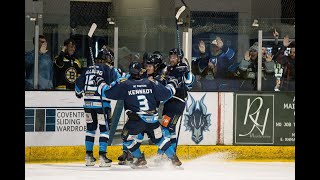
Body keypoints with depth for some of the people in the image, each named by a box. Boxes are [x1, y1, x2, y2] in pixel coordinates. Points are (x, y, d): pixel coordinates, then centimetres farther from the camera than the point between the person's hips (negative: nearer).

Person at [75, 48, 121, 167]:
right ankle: (102, 156, -7)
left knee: (90, 128, 14)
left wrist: (79, 93, 39)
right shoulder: (109, 69, -4)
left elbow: (79, 83, 20)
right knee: (104, 128, -1)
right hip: (101, 102, -6)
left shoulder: (88, 69, 13)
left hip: (88, 103, 6)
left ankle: (88, 156, 15)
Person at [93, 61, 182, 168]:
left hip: (136, 119, -3)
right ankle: (174, 158, 16)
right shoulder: (151, 84, 8)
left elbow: (107, 92, 3)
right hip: (153, 118, 3)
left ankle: (140, 159, 13)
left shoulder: (124, 84, 0)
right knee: (158, 138, 20)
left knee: (127, 137, 17)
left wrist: (100, 82, 22)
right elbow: (166, 93, 14)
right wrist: (172, 84, 35)